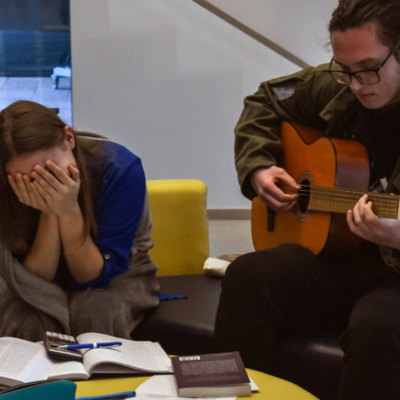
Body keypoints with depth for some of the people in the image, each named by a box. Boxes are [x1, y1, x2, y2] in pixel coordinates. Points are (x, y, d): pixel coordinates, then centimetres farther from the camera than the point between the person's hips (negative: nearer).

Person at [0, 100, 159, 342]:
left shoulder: (120, 168, -27)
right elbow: (36, 281, -19)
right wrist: (50, 214, -32)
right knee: (26, 320, -31)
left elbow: (95, 276, -22)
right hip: (48, 280, 1)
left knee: (95, 312, -33)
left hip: (118, 274, 0)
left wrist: (69, 212, -37)